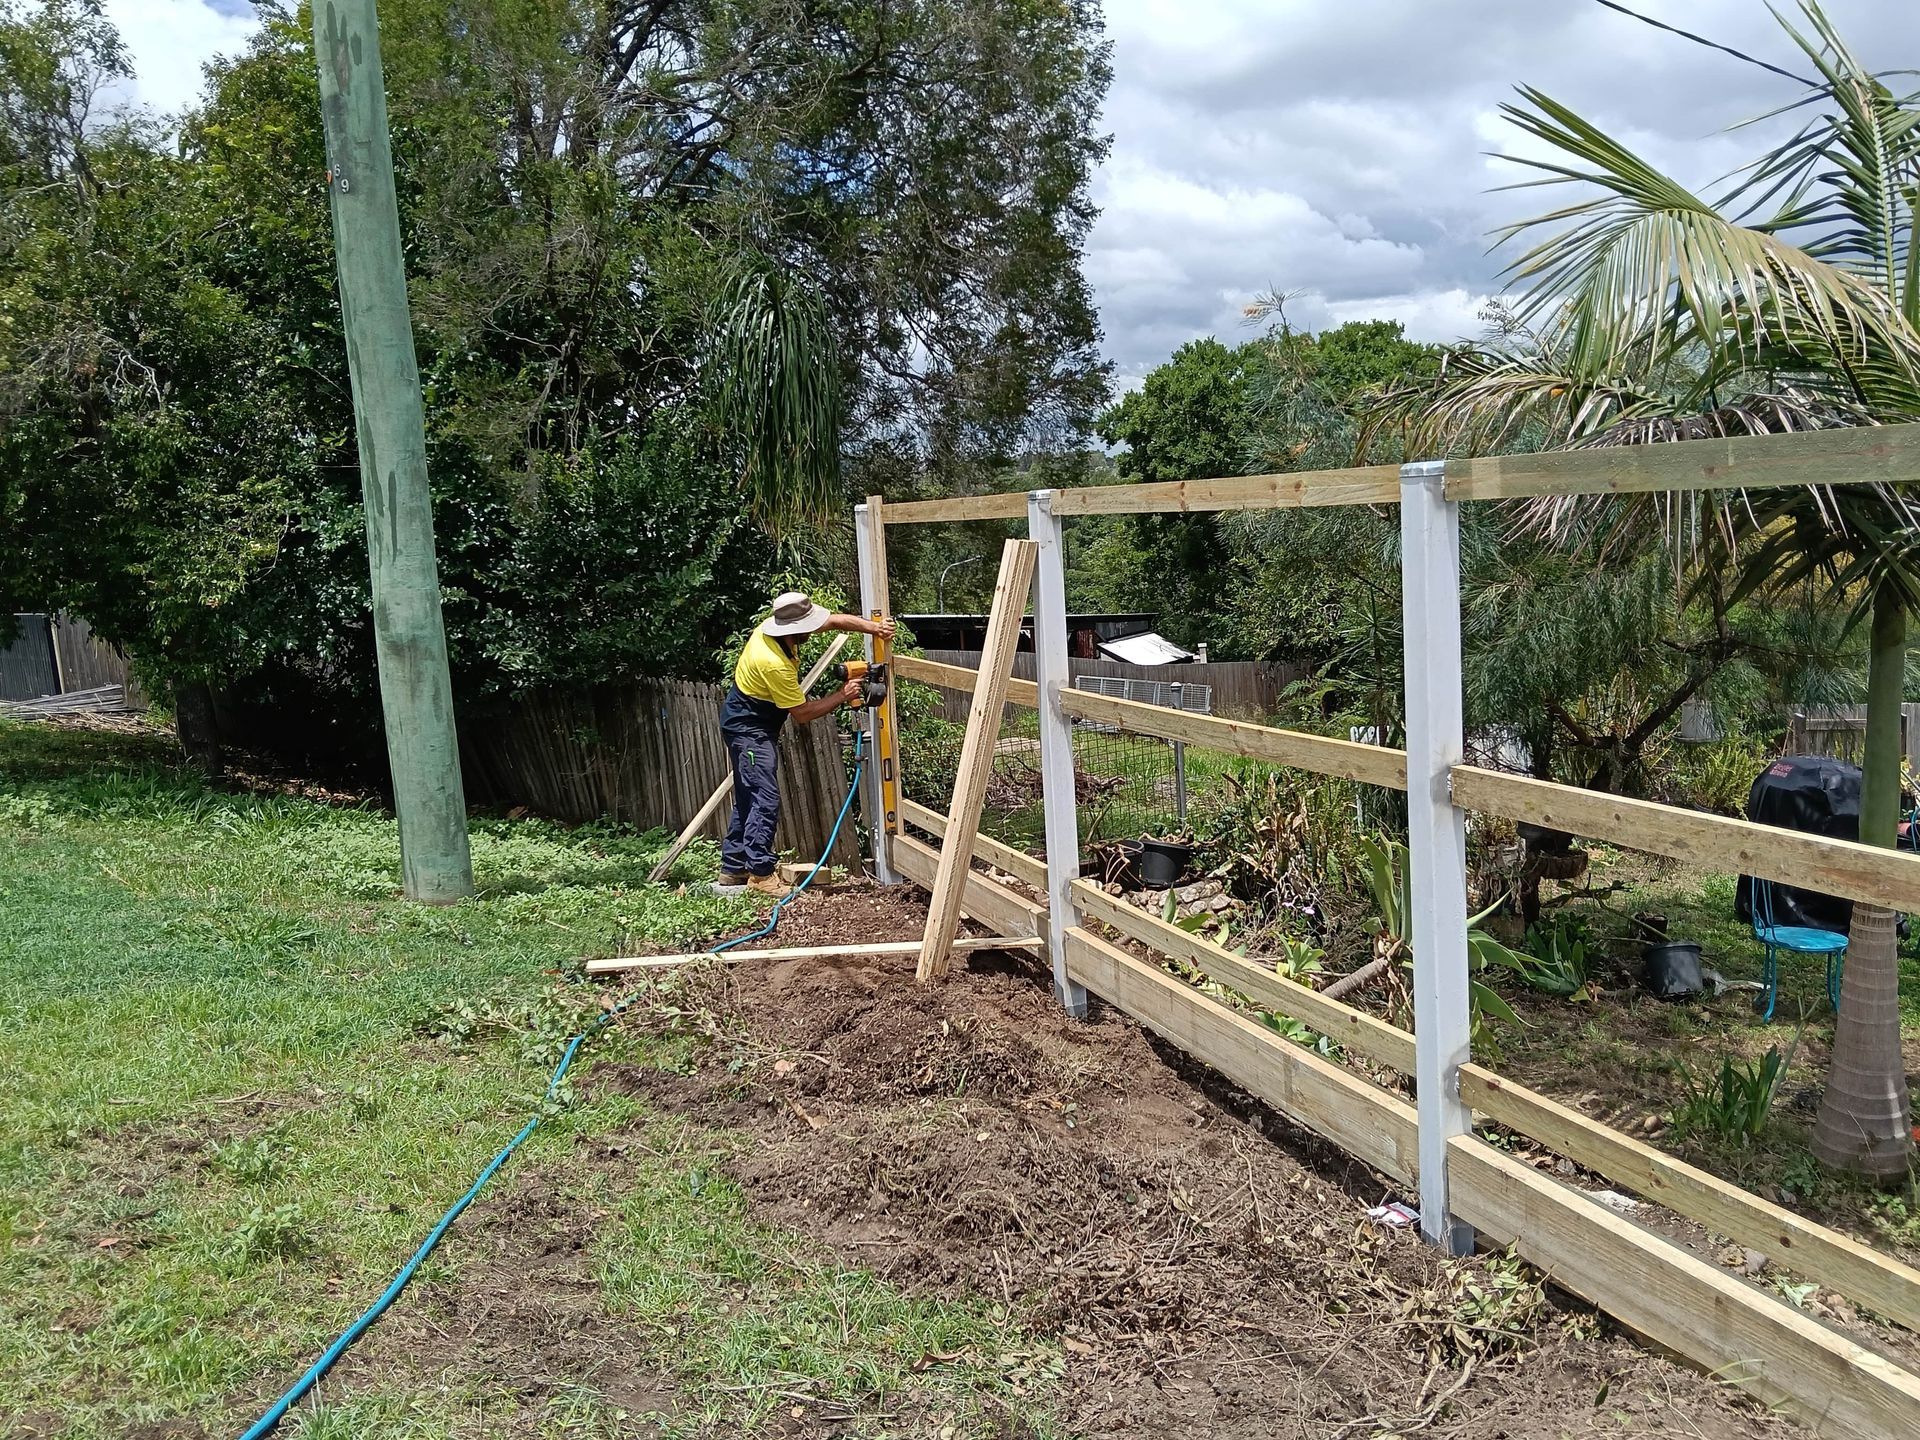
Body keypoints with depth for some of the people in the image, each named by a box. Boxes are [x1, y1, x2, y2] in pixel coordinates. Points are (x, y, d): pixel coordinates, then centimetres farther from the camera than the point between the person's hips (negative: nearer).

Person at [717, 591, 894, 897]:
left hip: (750, 724, 10)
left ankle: (733, 870, 18)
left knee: (749, 799, 13)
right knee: (765, 800, -12)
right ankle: (761, 874, -8)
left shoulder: (778, 624, -9)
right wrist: (842, 696, -15)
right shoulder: (774, 664, -33)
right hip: (748, 729, -10)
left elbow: (836, 620, 0)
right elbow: (802, 714, -21)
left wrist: (873, 627, -11)